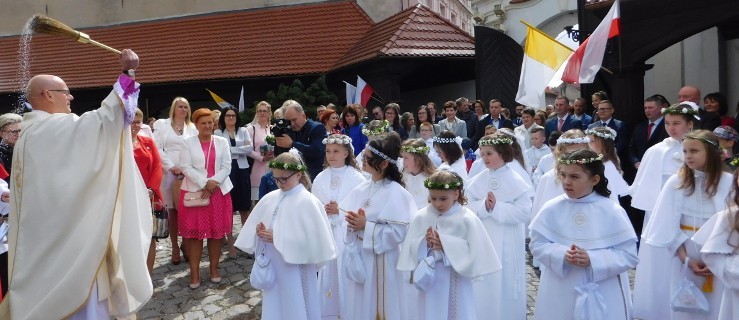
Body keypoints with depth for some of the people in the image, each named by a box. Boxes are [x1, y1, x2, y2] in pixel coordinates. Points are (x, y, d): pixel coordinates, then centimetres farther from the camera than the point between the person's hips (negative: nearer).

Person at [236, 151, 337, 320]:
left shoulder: (308, 202, -14)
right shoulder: (270, 198, 4)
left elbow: (311, 239, -19)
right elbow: (254, 226, 11)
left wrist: (277, 238, -21)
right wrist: (260, 232, -12)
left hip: (296, 269, -6)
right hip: (272, 265, 6)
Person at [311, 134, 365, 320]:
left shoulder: (356, 177, -6)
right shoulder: (320, 178, 6)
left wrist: (340, 211, -16)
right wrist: (322, 210, -10)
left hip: (347, 234, -3)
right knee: (326, 273, 8)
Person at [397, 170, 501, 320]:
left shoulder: (467, 219, -11)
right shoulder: (420, 217, -3)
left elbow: (475, 253, -15)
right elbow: (409, 249, -2)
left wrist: (446, 245, -21)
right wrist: (424, 243, -21)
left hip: (456, 282, -2)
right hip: (428, 280, 3)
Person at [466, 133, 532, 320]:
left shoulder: (516, 182, -8)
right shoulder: (477, 181, 1)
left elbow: (524, 213, -14)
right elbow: (467, 208, -3)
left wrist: (497, 207, -20)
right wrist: (484, 206, -20)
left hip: (507, 245, -3)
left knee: (506, 286, 8)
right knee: (482, 288, 12)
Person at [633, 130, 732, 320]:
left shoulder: (729, 182, -6)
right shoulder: (676, 182, -5)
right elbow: (669, 226, -5)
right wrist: (686, 259, -11)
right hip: (682, 251, 0)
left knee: (712, 304, 8)